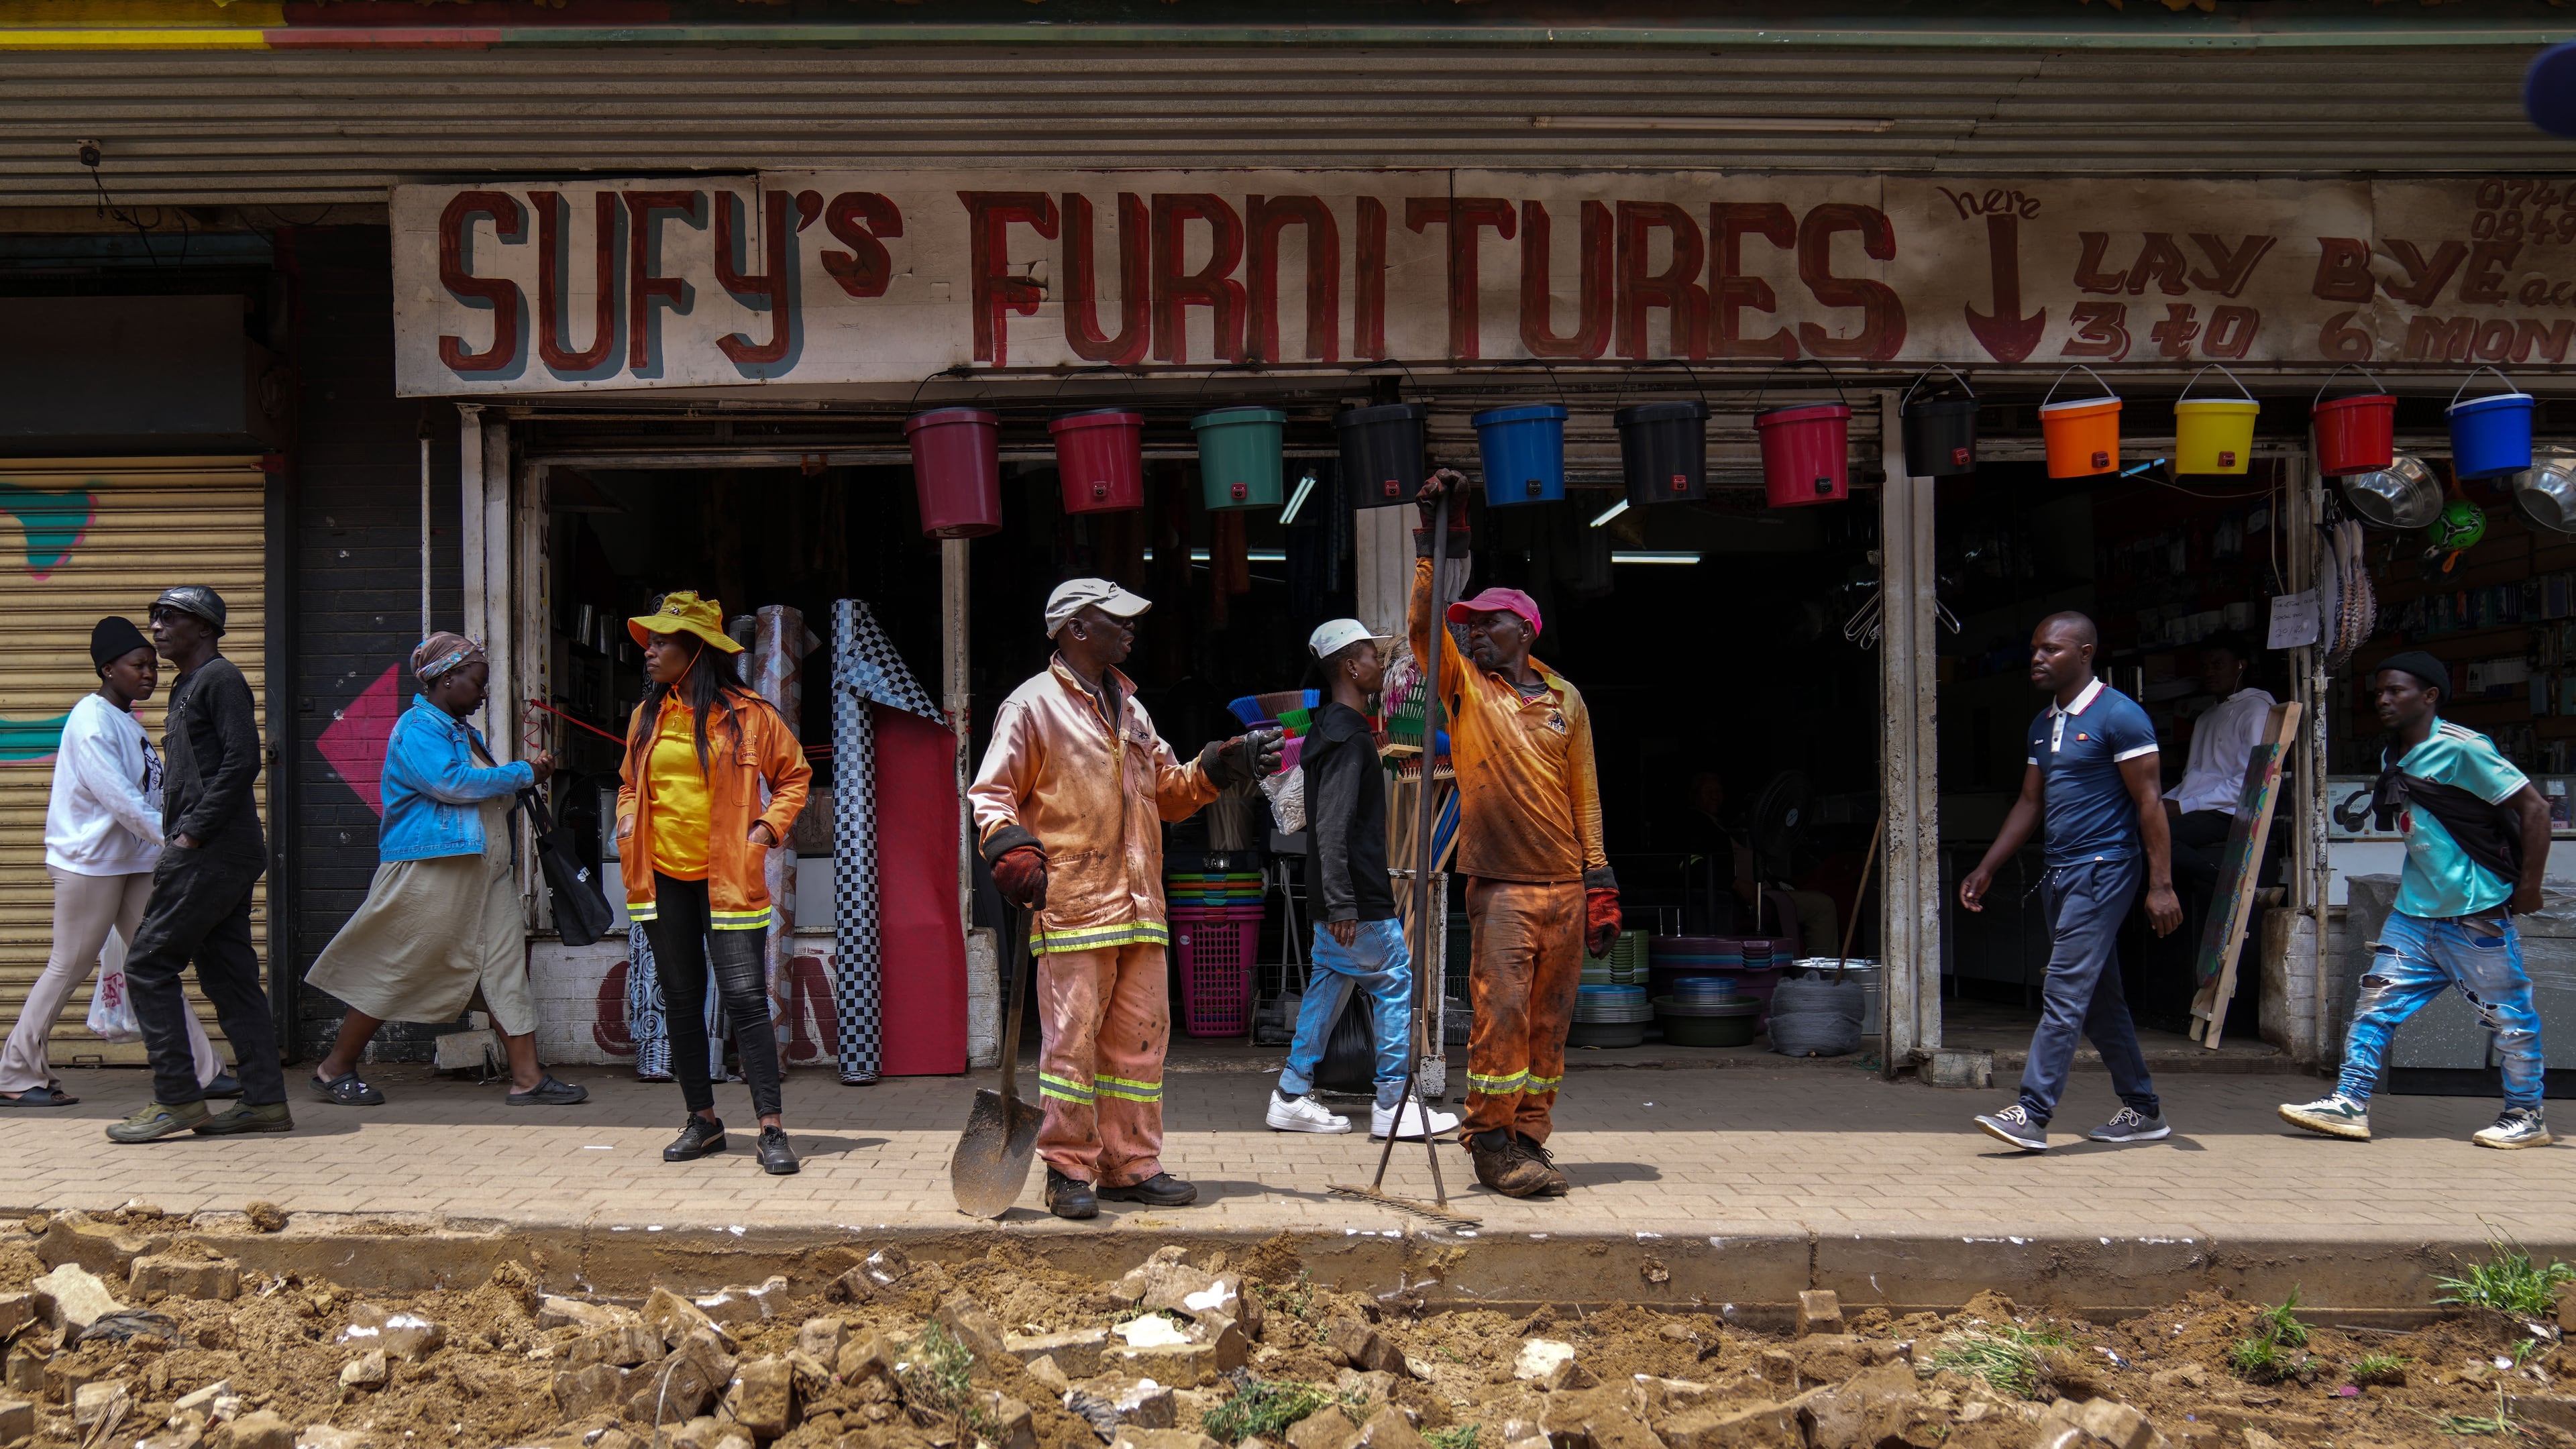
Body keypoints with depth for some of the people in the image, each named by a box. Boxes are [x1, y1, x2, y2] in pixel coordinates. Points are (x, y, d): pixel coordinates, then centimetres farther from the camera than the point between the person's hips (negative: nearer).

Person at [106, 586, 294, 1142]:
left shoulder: (220, 678, -7)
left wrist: (193, 833, -19)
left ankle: (177, 1098, -6)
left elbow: (243, 761, -18)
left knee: (148, 964, -8)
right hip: (218, 853, 10)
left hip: (213, 851, -10)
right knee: (229, 975, 7)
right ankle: (265, 1100, 8)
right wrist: (177, 838, 14)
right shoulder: (186, 687, 22)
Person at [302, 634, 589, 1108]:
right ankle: (335, 1068, 15)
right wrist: (523, 773, -14)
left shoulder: (464, 732, 20)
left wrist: (527, 777, 12)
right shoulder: (417, 727, -9)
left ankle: (527, 1078, -1)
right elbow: (451, 783, -23)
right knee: (397, 970, 0)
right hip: (430, 870, -9)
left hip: (484, 871, 9)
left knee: (505, 969, 1)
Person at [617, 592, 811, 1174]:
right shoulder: (647, 716, 10)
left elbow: (795, 775, 8)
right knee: (681, 1001, 10)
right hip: (663, 879, 5)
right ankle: (702, 1120, 23)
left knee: (746, 999, -11)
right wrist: (628, 824, 5)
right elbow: (629, 783, 24)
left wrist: (768, 826, -5)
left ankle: (772, 1130, -8)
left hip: (729, 880, -5)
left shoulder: (748, 716, -4)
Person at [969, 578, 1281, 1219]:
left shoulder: (1129, 709, 22)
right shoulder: (1033, 705, -2)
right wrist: (1012, 850, -22)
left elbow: (1168, 790, 28)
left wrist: (1222, 766, 13)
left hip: (1139, 908, 7)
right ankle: (1069, 1171, 4)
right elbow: (992, 794, -5)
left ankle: (1130, 1166, 16)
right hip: (1070, 908, -7)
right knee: (1072, 1039, -5)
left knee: (1141, 1038, 8)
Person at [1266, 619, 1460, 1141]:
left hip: (1339, 900, 10)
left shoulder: (1330, 729, 15)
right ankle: (1393, 1107, 1)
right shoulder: (1348, 738, -17)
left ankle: (1292, 1097, 15)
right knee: (1398, 986, -3)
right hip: (1357, 901, -10)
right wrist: (1341, 905, -25)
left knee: (1327, 989, 12)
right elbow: (1332, 826, -23)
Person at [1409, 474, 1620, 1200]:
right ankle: (1491, 1141, 0)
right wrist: (1436, 542, -16)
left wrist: (1599, 879, 8)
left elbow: (1585, 793, 13)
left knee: (1550, 1018, 6)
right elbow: (1422, 623, -10)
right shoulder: (1465, 686, 6)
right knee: (1501, 1010, -9)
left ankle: (1530, 1138, 14)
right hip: (1502, 881, -3)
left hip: (1565, 883, 3)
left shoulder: (1566, 698, 13)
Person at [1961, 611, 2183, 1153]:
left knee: (2065, 993, -12)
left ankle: (2033, 1115, -14)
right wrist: (1987, 868, 16)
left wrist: (2160, 884, -18)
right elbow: (2030, 802, 21)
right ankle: (2143, 1111, 23)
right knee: (2099, 1001, 13)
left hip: (2104, 869, -9)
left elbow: (2148, 801, -13)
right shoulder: (2044, 725, 15)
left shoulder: (2119, 716, -10)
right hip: (2061, 873, 9)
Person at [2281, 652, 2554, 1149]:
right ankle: (2349, 1103, 0)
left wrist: (2528, 888, -11)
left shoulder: (2462, 748, -14)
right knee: (2377, 1002, 0)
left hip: (2477, 915, -7)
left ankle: (2526, 1117, 18)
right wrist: (2417, 884, 18)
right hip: (2414, 912, 8)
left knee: (2509, 1015, 5)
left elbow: (2534, 808, -13)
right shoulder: (2393, 759, 10)